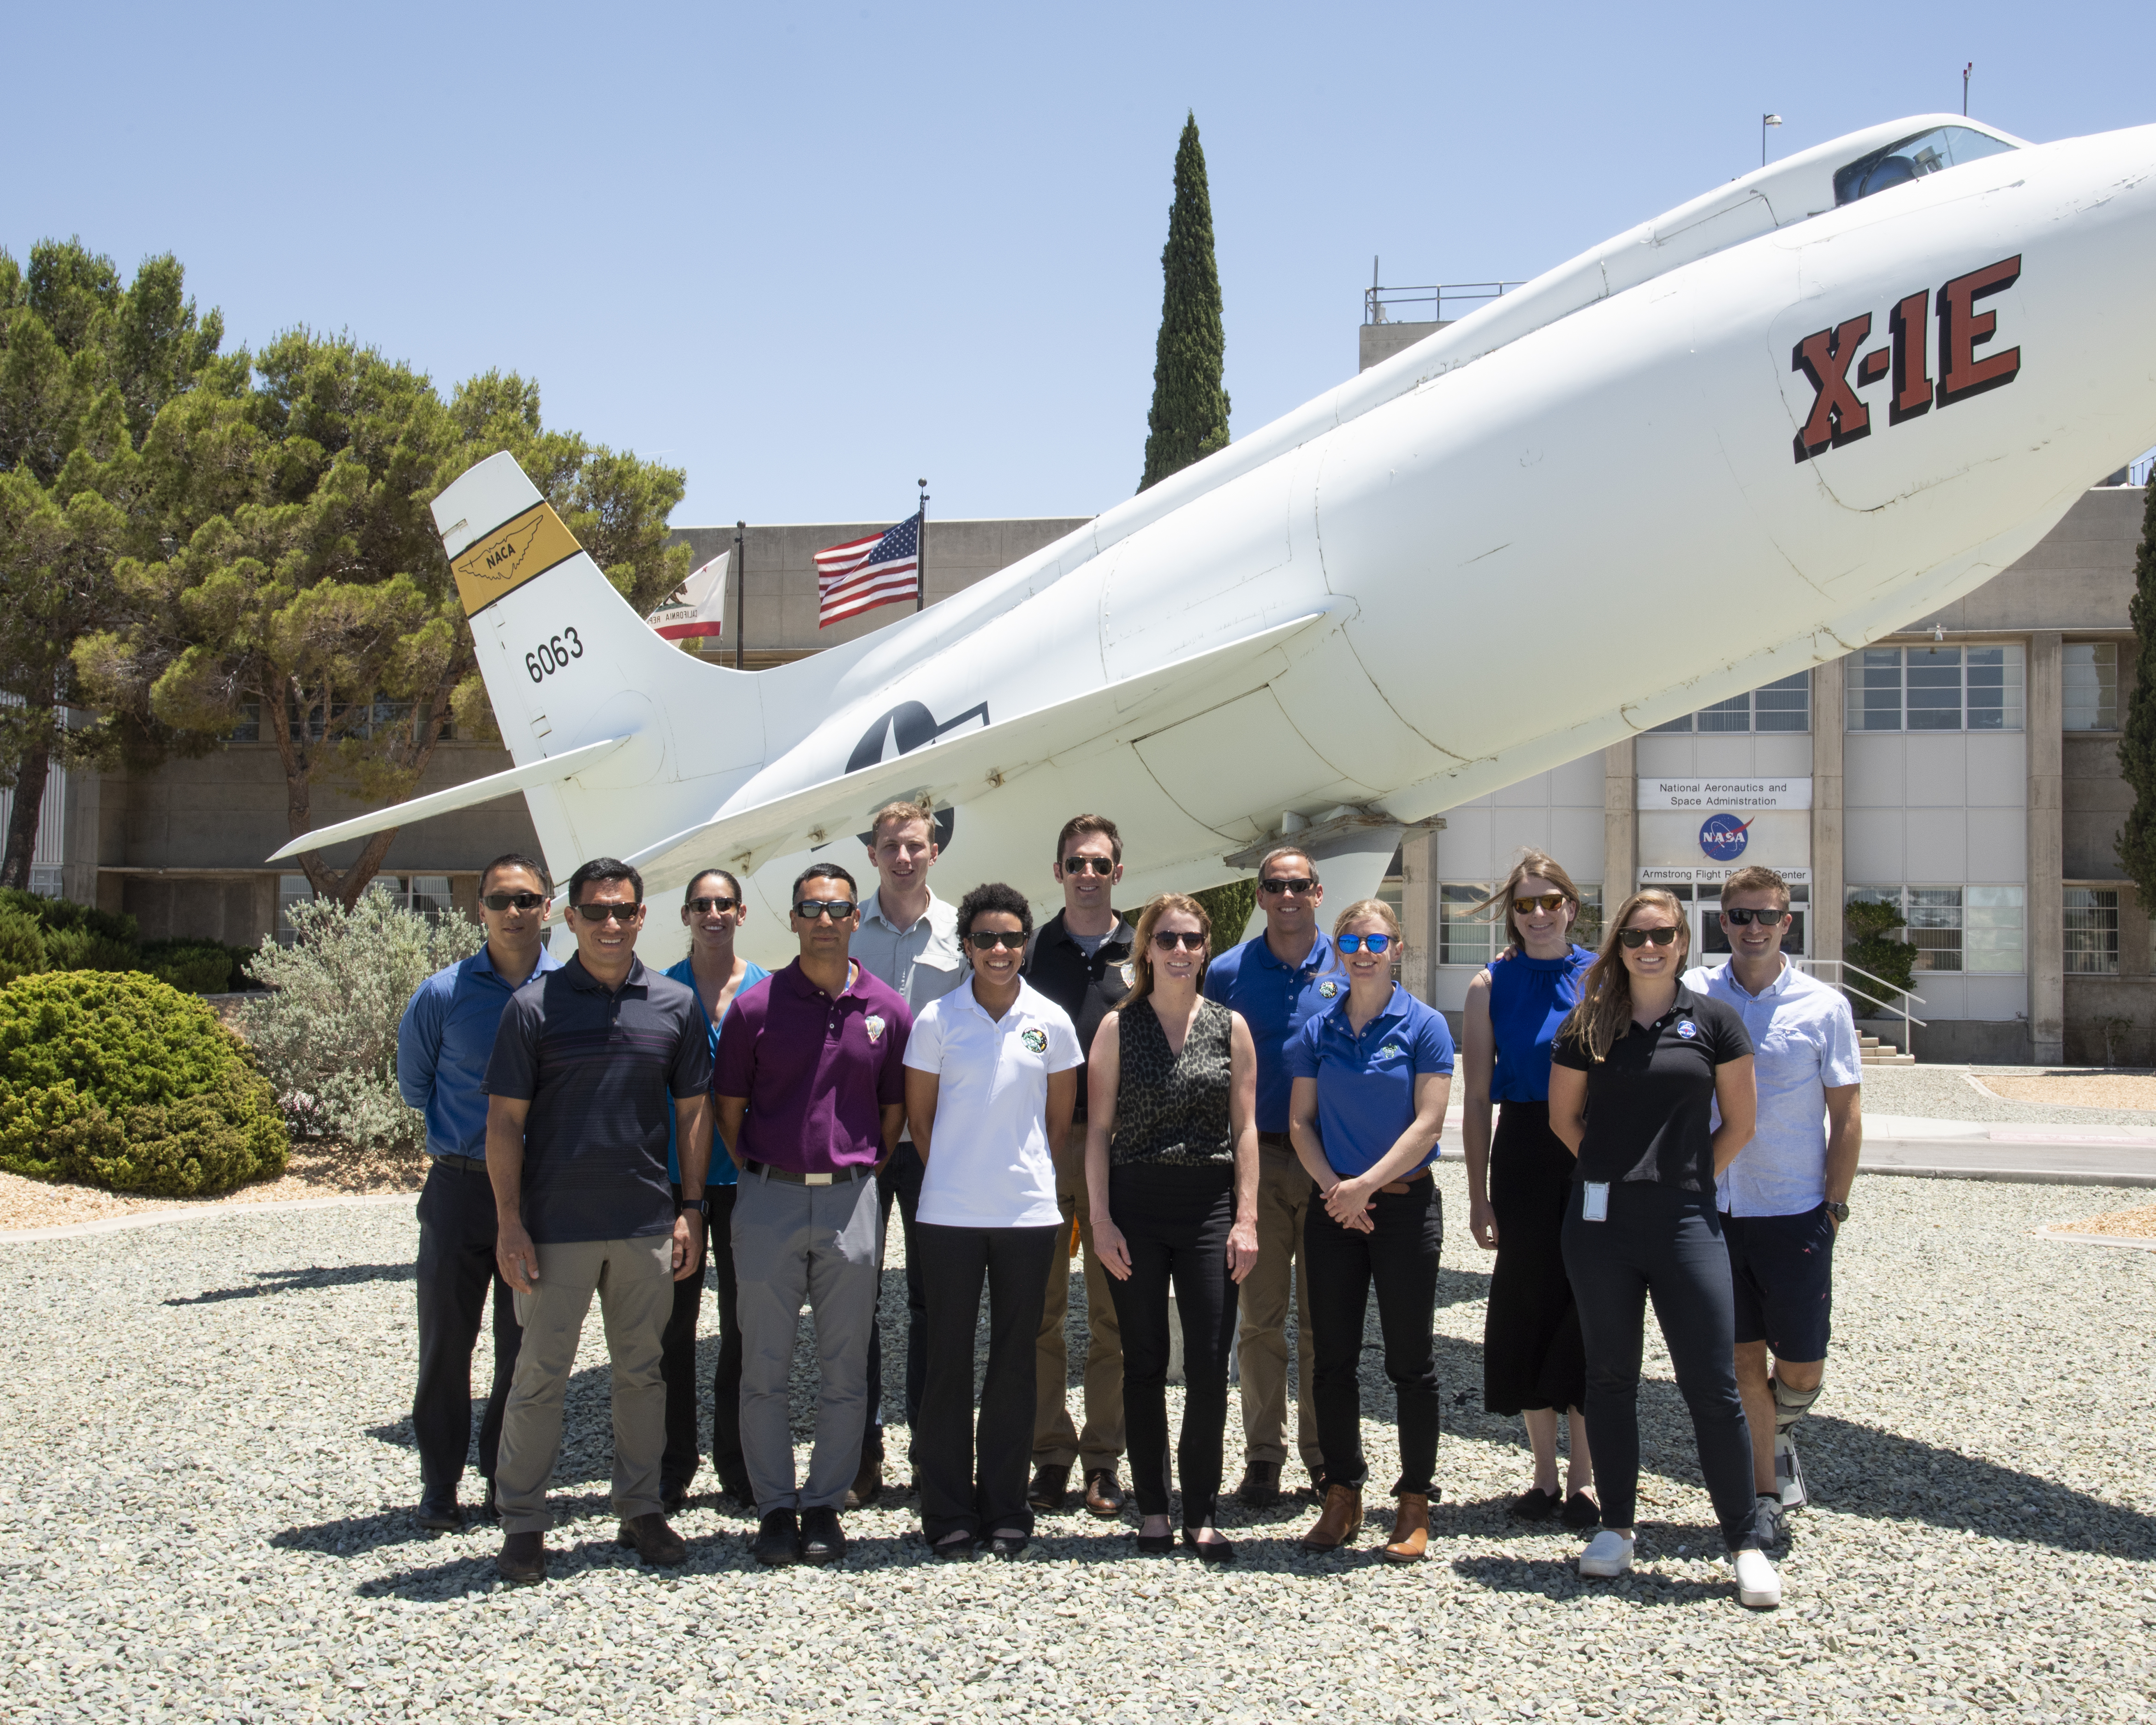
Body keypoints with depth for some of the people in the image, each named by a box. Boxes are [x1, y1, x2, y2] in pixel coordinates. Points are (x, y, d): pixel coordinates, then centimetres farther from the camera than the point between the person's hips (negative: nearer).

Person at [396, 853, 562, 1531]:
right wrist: (471, 1130, 11)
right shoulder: (443, 994, -1)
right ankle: (439, 1486, 17)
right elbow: (414, 1087, 13)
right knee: (446, 1342, 5)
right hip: (460, 1188, 0)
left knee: (525, 1346, 7)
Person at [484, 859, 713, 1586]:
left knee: (642, 1370, 11)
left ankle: (640, 1507, 24)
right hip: (556, 1225, -2)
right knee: (540, 1375, 3)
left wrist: (690, 1211, 4)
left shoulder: (675, 1004, 5)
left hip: (647, 1224, 3)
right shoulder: (534, 1005, -3)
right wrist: (510, 1224, -8)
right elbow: (505, 1121, -3)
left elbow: (693, 1111, 10)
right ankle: (523, 1521, 14)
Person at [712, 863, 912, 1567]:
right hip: (768, 1198, -1)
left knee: (845, 1368, 6)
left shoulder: (888, 1011, 3)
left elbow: (894, 1112, 11)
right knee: (764, 1367, 4)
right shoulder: (755, 1007, 0)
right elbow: (729, 1110, 6)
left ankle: (825, 1504, 17)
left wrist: (858, 1178, 8)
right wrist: (764, 1177, 5)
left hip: (851, 1199, 1)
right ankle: (775, 1507, 14)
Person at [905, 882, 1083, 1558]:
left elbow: (1060, 1116, 12)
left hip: (1028, 1213, 1)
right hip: (949, 1215, -1)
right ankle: (948, 1512, 13)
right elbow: (919, 1114, 7)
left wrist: (1024, 1172, 10)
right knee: (949, 1358, 3)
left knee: (1015, 1359, 7)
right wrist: (955, 1175, 7)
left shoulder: (1051, 1021, 2)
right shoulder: (937, 1020, -1)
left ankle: (1005, 1508, 18)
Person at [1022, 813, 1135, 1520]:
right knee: (1040, 1309, 3)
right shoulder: (1033, 952, 8)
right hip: (1042, 1146, 0)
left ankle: (1104, 1458, 14)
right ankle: (1050, 1454, 12)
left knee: (1114, 1311, 5)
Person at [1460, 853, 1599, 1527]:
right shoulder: (1491, 985, 3)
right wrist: (1479, 1193, -2)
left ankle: (1583, 1473, 14)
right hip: (1523, 1150, 1)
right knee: (1527, 1303, 5)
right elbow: (1477, 1098, 2)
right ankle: (1545, 1471, 19)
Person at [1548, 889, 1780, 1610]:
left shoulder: (1712, 1022, 1)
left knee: (1712, 1386, -2)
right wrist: (1616, 1171, 8)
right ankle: (1616, 1524, 24)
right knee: (1610, 1378, 10)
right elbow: (1564, 1117, 13)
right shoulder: (1587, 1026, 3)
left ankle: (1745, 1542, 8)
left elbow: (1739, 1122, 7)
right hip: (1602, 1220, 1)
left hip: (1686, 1223, -1)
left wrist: (1687, 1178, 5)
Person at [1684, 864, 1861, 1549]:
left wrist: (1834, 1207, -3)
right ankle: (1765, 1494, 20)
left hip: (1794, 1212, -1)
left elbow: (1847, 1116, 2)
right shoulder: (1693, 996, 1)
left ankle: (1777, 1435, 35)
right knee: (1743, 1359, 7)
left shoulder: (1823, 1006, -2)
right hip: (1712, 1208, 1)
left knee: (1801, 1369, 4)